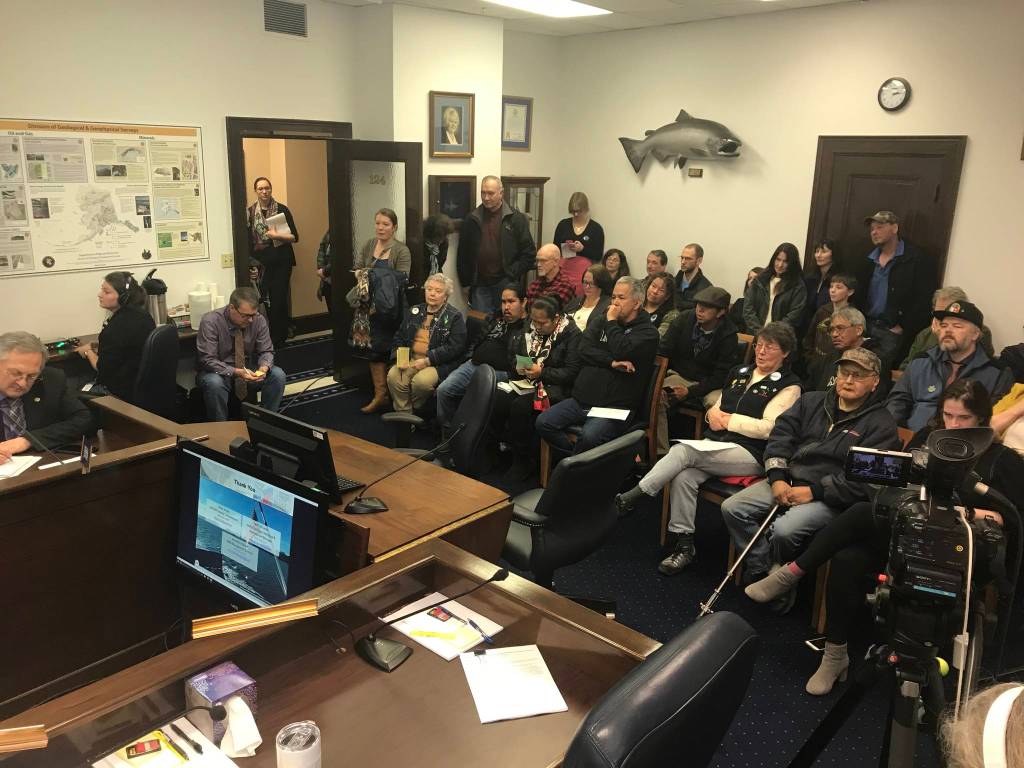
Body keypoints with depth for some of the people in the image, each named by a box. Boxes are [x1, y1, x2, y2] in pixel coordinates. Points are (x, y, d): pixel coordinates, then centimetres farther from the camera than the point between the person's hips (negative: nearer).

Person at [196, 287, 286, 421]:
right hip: (219, 372, -3)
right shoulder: (210, 322, -20)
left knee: (278, 375, -21)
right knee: (214, 383, -37)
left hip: (248, 370, 3)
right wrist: (236, 372, -36)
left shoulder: (258, 320, -11)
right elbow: (207, 360, -22)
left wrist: (264, 367, -26)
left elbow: (266, 351, -2)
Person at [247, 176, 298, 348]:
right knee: (263, 300, -1)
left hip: (281, 261, -1)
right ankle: (266, 338, 11)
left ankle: (278, 338, 5)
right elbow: (247, 239, 9)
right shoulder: (250, 212, 5)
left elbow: (295, 237, 0)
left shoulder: (282, 209, 1)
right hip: (260, 262, 1)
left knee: (279, 299, -4)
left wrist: (277, 235, -14)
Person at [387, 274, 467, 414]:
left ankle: (416, 411, -3)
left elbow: (455, 347, -10)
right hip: (411, 359, 4)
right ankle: (403, 412, -6)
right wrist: (399, 357, -1)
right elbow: (399, 337, 20)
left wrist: (428, 360, -18)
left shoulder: (455, 317, 1)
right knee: (393, 376, -25)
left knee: (421, 381, -34)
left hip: (438, 364, -4)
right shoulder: (414, 311, 18)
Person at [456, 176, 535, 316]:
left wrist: (512, 275, -8)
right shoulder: (471, 220, 8)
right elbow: (462, 254, 11)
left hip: (506, 285, -2)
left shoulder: (516, 219, 0)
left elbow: (529, 252, -1)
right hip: (480, 286, 2)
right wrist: (466, 282, 5)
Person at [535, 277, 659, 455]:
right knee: (543, 423, -12)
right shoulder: (601, 324, 19)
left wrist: (611, 322, -2)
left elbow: (622, 351, -17)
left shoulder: (648, 333, 2)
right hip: (581, 399, 6)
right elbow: (584, 350, 2)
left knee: (590, 436, -32)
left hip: (614, 407, -5)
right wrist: (612, 363, -12)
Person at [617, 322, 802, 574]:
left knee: (683, 450, -28)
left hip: (750, 455, -6)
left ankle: (628, 499, -20)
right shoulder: (740, 372, 21)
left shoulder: (788, 385, 1)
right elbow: (717, 406, 26)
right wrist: (712, 414, 3)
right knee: (684, 476, -26)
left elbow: (768, 428, -10)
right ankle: (684, 546, -16)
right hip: (716, 446, 6)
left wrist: (727, 419, -5)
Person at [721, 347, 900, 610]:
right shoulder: (811, 401, 14)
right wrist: (777, 478, -8)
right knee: (732, 508, -13)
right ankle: (763, 569, -3)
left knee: (783, 530, -31)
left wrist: (813, 491, -18)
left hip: (829, 497, -5)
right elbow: (780, 436, 7)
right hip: (787, 481, 6)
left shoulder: (881, 423, -2)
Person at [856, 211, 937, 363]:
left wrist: (903, 327, -14)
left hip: (893, 330, -5)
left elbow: (924, 300, -12)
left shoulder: (917, 260, -6)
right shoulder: (869, 260, 15)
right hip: (867, 327, 6)